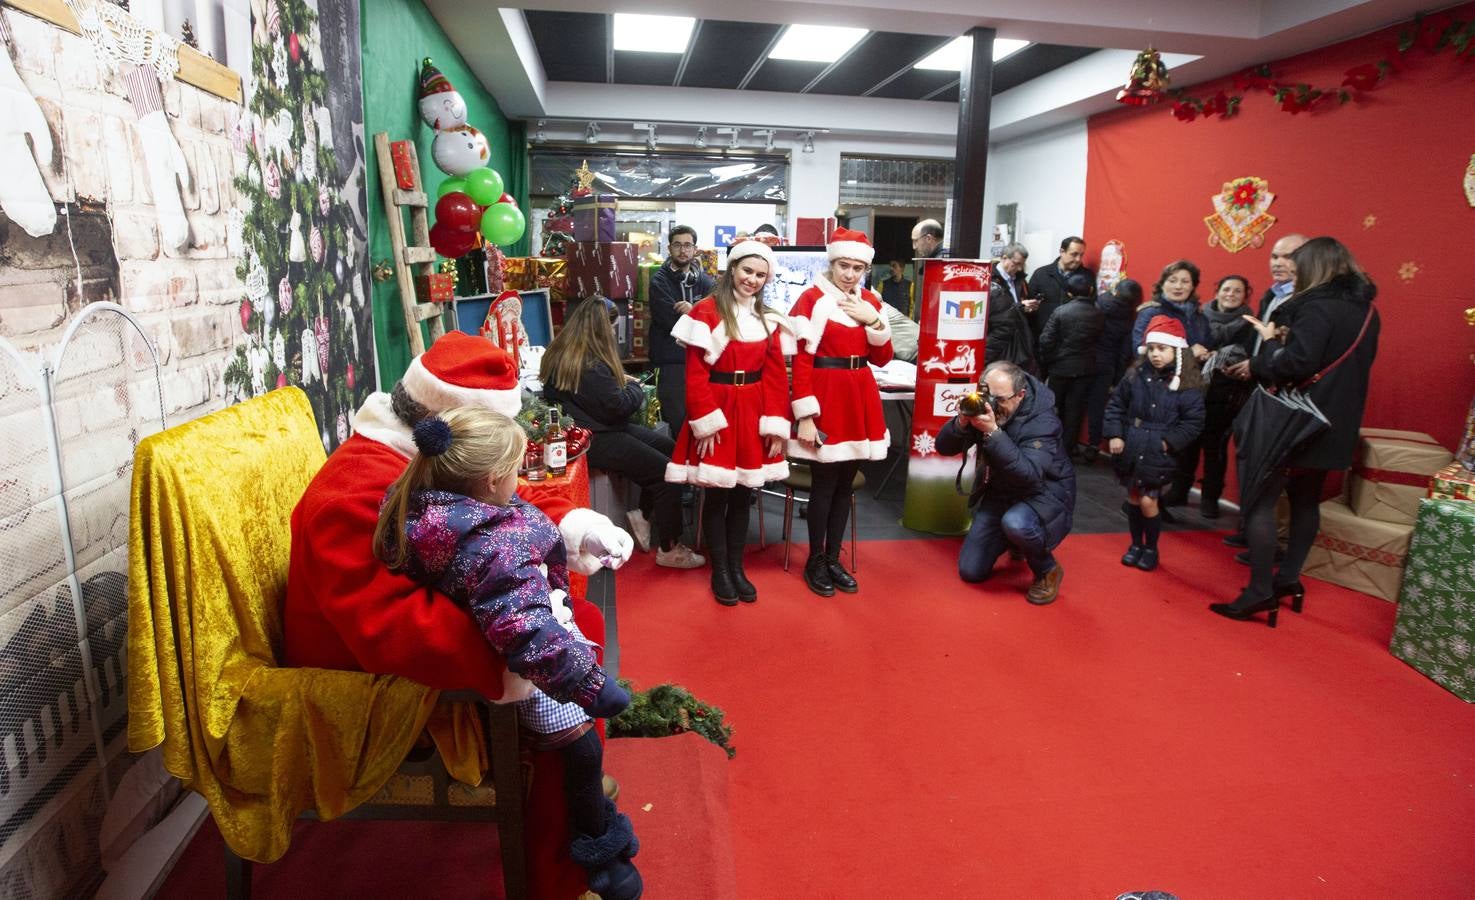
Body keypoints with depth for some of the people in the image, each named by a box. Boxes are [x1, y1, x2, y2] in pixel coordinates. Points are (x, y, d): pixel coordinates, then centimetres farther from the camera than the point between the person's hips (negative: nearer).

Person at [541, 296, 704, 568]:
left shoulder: (561, 353, 7)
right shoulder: (590, 364, -24)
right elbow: (618, 406, -18)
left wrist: (621, 381, 6)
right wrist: (636, 388, 0)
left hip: (594, 427, 11)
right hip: (593, 440, -11)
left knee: (668, 448, 13)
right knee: (666, 470, -8)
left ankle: (646, 518, 20)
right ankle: (669, 550, 3)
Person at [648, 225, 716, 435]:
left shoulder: (705, 280, 13)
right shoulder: (659, 281, 1)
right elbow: (672, 321, -12)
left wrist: (693, 311, -17)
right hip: (671, 362, -4)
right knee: (677, 424, -1)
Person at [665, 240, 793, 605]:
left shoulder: (769, 320, 9)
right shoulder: (706, 312, -7)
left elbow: (776, 376, 5)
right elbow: (696, 374, -10)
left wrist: (776, 424, -3)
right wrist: (705, 421, -16)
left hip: (753, 414, 5)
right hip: (717, 413, -4)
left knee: (743, 494, 12)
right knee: (717, 493, 4)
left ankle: (737, 566, 24)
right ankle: (720, 570, 18)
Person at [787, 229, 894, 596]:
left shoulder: (870, 301, 10)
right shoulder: (812, 299, -8)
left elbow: (882, 358, 10)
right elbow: (801, 362, -12)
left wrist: (874, 321, -6)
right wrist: (805, 416, -17)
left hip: (860, 398, 6)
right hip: (826, 397, -6)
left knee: (845, 483, 12)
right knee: (824, 483, 0)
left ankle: (834, 558, 24)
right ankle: (815, 561, 16)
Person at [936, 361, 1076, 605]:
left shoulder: (1042, 419, -26)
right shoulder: (983, 406, -11)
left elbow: (1029, 475, -39)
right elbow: (944, 447, -11)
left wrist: (993, 432, -46)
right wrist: (961, 422, -32)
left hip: (1043, 493, -5)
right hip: (999, 493, 5)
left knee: (1015, 523, -40)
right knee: (970, 571, 3)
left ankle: (1047, 570, -8)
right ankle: (1016, 541, 31)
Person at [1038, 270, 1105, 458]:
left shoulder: (1060, 312, -13)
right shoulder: (1099, 315, -6)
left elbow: (1046, 340, -14)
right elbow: (1100, 340, -1)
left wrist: (1046, 361, 0)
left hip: (1061, 367, -1)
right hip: (1085, 369, 2)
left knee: (1053, 407, 14)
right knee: (1074, 409, 9)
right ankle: (1067, 447, 15)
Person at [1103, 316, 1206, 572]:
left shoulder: (1186, 383, -9)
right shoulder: (1136, 374, -1)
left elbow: (1194, 421, -5)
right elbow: (1116, 405, 6)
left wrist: (1169, 442, -14)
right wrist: (1114, 435, -2)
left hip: (1157, 453, -3)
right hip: (1131, 449, 3)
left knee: (1148, 501, -2)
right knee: (1133, 498, 13)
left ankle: (1151, 548, 21)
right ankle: (1136, 544, 31)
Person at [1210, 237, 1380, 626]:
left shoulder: (1319, 307, -17)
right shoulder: (1366, 310, 11)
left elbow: (1295, 365, -26)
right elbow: (1346, 363, 17)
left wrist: (1270, 342, -8)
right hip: (1334, 425, 9)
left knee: (1260, 500, -5)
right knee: (1306, 501, 18)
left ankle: (1260, 592, -4)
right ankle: (1288, 578, 26)